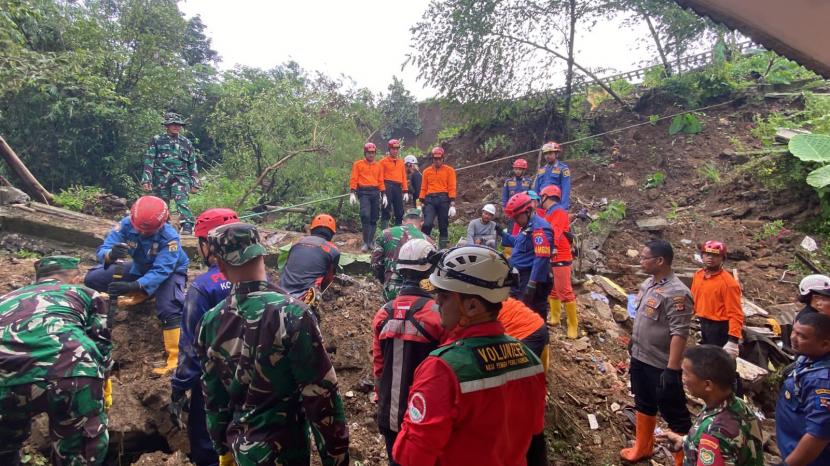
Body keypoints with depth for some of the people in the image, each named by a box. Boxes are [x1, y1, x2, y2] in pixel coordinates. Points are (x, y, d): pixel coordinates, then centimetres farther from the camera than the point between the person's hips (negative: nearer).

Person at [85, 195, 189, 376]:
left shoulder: (170, 237, -35)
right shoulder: (126, 224, -25)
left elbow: (160, 271, -40)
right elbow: (103, 250, -29)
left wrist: (132, 286, -54)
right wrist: (111, 255, -55)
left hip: (170, 271, -5)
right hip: (140, 267, 5)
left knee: (168, 309, -31)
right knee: (92, 279, -2)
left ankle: (175, 359, -22)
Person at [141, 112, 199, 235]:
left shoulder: (187, 143, 12)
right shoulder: (157, 140, 6)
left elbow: (192, 164, 15)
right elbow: (149, 161, 2)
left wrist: (194, 183, 10)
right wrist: (146, 180, -6)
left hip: (180, 177, 0)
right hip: (161, 178, 0)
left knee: (182, 201, -21)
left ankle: (187, 226, -30)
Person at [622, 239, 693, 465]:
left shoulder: (676, 293, -24)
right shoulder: (648, 283, 3)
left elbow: (679, 334, -25)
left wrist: (672, 369, -25)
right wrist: (634, 350, 19)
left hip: (661, 365, -9)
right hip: (639, 358, 9)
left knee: (674, 414, 8)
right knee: (644, 405, 24)